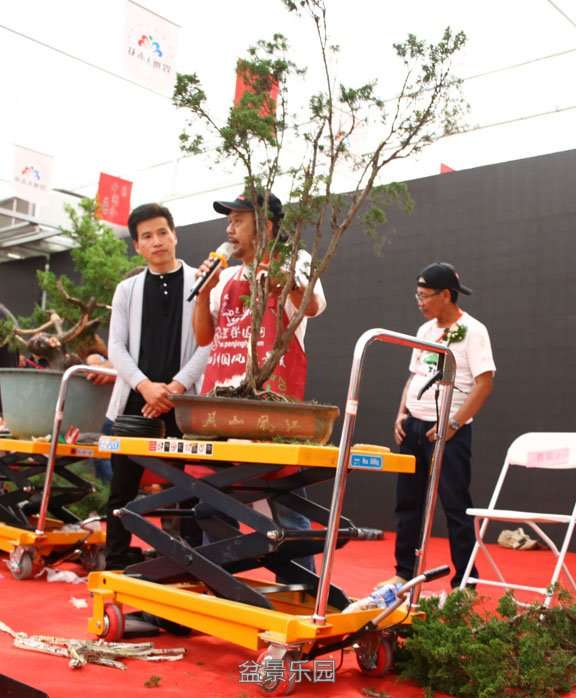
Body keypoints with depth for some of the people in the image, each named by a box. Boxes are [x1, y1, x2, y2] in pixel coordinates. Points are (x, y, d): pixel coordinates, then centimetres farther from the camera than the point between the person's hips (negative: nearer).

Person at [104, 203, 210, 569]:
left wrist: (176, 387, -13)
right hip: (135, 400, 3)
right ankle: (117, 564, 19)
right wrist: (145, 386, -12)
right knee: (123, 488, 7)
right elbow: (116, 347, 5)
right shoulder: (127, 289, 13)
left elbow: (209, 343, -2)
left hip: (184, 402, -2)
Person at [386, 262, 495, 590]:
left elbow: (484, 384, -14)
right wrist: (402, 414, 6)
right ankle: (404, 572, 25)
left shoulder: (472, 330, -9)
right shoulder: (425, 330, 12)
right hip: (414, 427, 7)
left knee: (456, 505, 0)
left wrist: (454, 424, -18)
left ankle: (465, 583, 11)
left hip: (448, 431, -7)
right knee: (408, 501, 12)